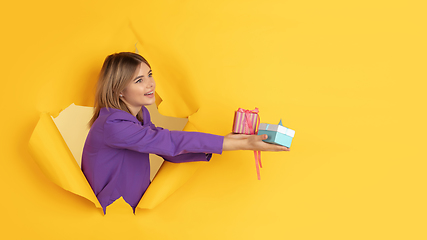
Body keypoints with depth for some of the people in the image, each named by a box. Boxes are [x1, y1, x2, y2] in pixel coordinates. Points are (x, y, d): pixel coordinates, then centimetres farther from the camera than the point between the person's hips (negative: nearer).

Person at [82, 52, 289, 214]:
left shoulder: (140, 114, 1)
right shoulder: (111, 125, -28)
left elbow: (170, 151, -3)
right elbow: (170, 141, -32)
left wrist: (226, 142, -17)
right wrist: (243, 145, -33)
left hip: (136, 207, 7)